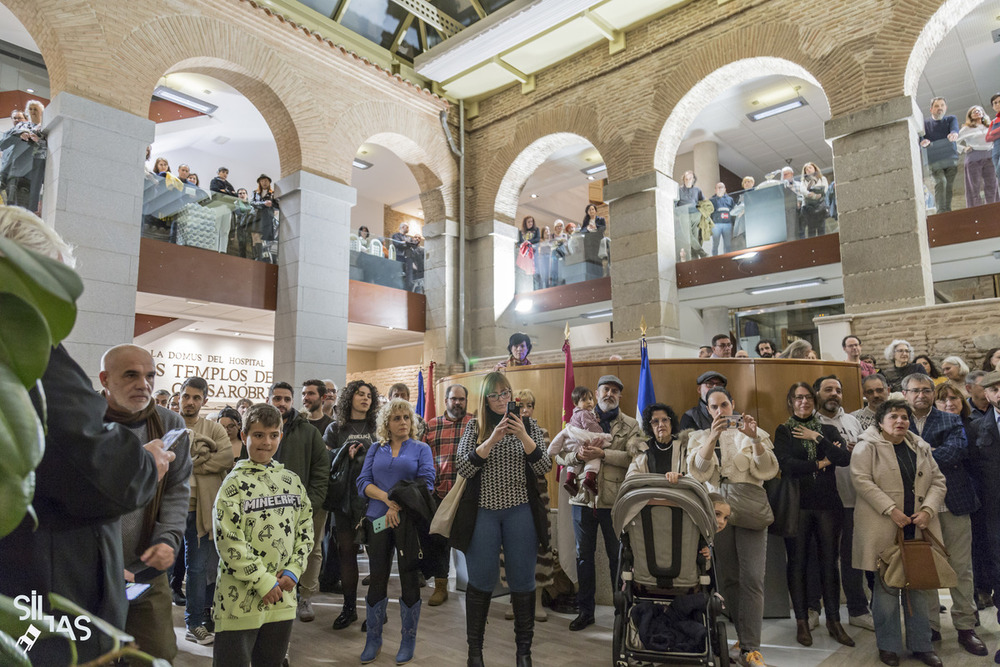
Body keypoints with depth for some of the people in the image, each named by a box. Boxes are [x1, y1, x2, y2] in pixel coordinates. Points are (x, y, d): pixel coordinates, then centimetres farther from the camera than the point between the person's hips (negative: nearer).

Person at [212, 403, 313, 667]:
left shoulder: (293, 481, 8)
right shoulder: (235, 483, -8)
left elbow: (305, 530, 10)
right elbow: (228, 540, -15)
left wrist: (292, 572, -3)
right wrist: (264, 581, -14)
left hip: (282, 598, 5)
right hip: (240, 599, -5)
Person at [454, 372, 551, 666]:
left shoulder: (528, 425, 4)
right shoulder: (475, 427, 2)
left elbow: (544, 468, -4)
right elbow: (462, 467, -9)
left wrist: (523, 437, -20)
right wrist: (492, 439, -22)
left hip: (520, 511, 1)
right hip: (483, 512, 0)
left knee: (522, 581, 7)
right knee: (481, 581, 7)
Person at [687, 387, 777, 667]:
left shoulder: (751, 433, 7)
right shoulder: (699, 437, 10)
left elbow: (767, 471, -4)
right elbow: (698, 472, -7)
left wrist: (755, 439, -19)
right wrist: (712, 437, -20)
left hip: (750, 511, -1)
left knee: (752, 578, -9)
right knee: (729, 578, 5)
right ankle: (744, 635, 19)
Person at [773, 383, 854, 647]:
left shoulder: (828, 430, 11)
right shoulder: (783, 432, 4)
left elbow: (845, 459, -6)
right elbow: (785, 465, -11)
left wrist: (817, 438, -10)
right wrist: (821, 463, -6)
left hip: (827, 503, 2)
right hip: (797, 504, -2)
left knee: (829, 561, 6)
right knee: (797, 562, 4)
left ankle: (834, 620, 19)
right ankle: (802, 621, 16)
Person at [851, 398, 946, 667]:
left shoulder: (921, 448, 14)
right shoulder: (867, 447, -3)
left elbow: (937, 481, 11)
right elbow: (862, 480, -12)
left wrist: (928, 509, -5)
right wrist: (891, 510, -18)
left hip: (919, 528, 5)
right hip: (884, 529, -5)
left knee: (920, 584, 9)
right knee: (887, 585, 2)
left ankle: (921, 645, 24)